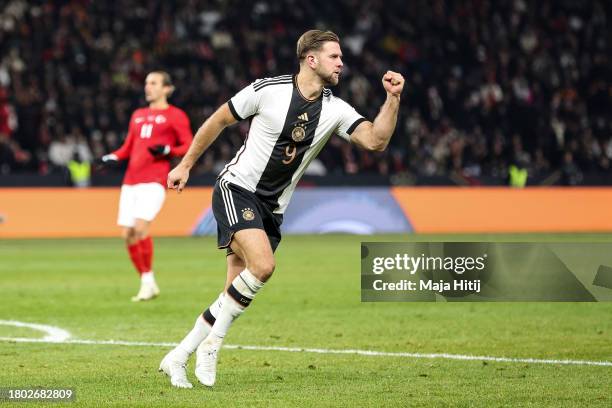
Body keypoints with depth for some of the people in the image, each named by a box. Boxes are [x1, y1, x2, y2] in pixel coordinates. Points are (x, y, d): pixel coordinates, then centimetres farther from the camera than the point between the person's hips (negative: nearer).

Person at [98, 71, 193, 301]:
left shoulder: (175, 116, 4)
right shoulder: (138, 116, 22)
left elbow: (188, 146, 0)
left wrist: (167, 150, -17)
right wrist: (114, 157, 8)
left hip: (154, 181, -7)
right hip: (131, 182, 7)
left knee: (140, 227, -23)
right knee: (127, 234, 0)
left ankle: (147, 280, -10)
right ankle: (148, 284, 12)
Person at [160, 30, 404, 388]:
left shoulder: (336, 110, -1)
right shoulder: (268, 90, -12)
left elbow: (375, 140, -12)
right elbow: (218, 121, 1)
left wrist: (393, 99, -24)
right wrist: (186, 165, 7)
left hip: (272, 209, 6)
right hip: (237, 189, -5)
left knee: (236, 296, 2)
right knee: (263, 265, -27)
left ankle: (177, 359, 16)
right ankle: (211, 343, -12)